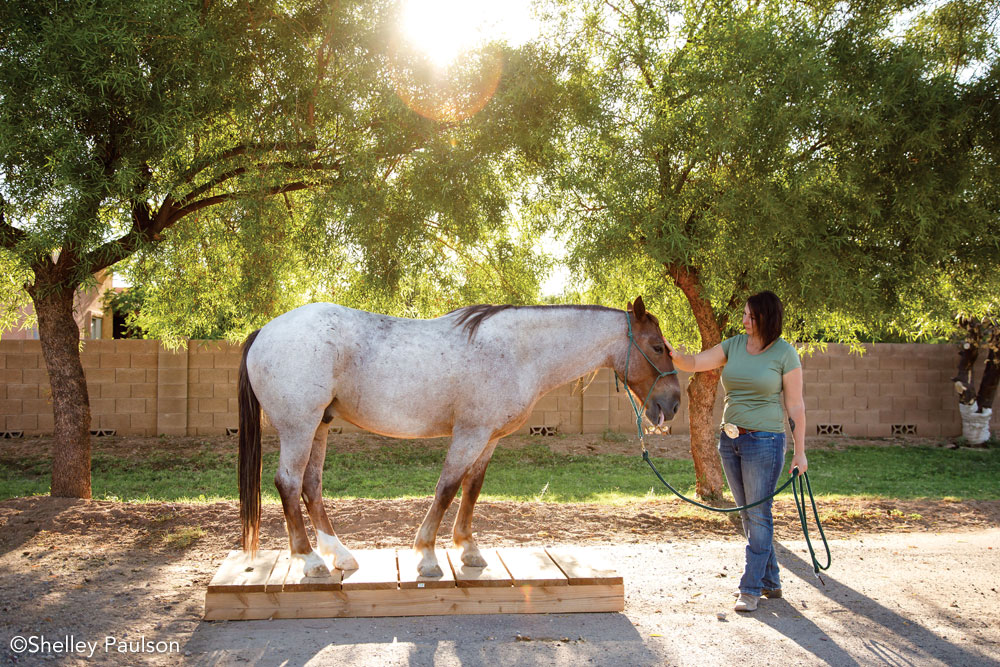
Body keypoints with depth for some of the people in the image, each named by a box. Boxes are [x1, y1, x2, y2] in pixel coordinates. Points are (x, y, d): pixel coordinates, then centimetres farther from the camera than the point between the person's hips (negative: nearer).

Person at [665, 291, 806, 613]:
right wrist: (670, 351, -17)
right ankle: (770, 581, 27)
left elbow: (795, 406, -6)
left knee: (758, 516, -2)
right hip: (730, 441, 6)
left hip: (764, 441, -6)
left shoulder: (785, 353, -7)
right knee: (748, 514, 13)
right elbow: (693, 363, 3)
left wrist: (799, 451, -8)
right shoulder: (734, 345, 6)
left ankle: (751, 589, 5)